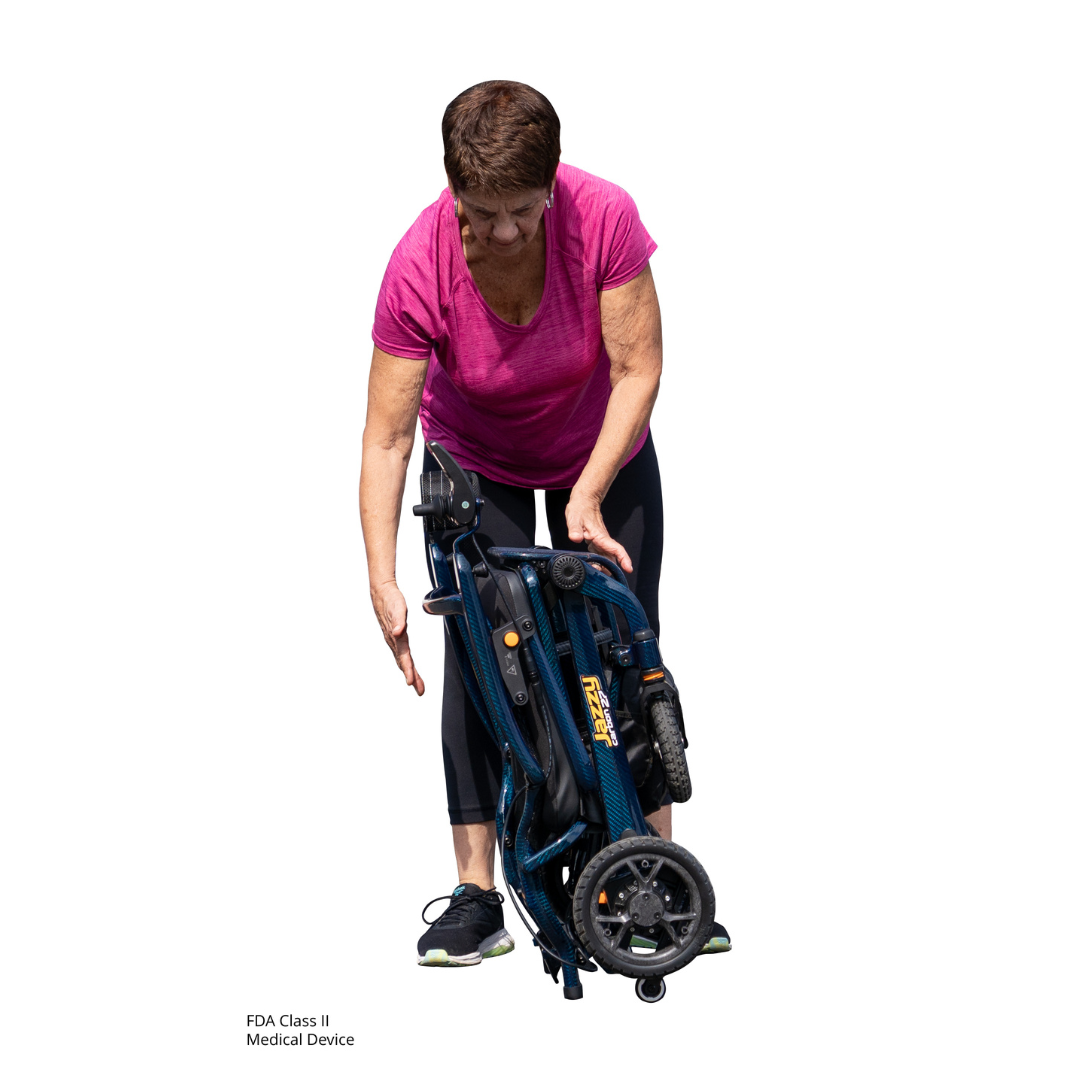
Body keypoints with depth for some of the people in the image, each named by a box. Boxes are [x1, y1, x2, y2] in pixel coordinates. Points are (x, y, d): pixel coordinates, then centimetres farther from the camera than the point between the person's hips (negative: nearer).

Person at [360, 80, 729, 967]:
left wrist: (588, 495, -29)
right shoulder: (420, 268, -31)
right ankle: (476, 897, -10)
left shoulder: (604, 218, -31)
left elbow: (638, 370, -22)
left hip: (603, 452, 1)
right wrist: (382, 580, -36)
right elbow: (386, 438, -29)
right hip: (474, 464, -1)